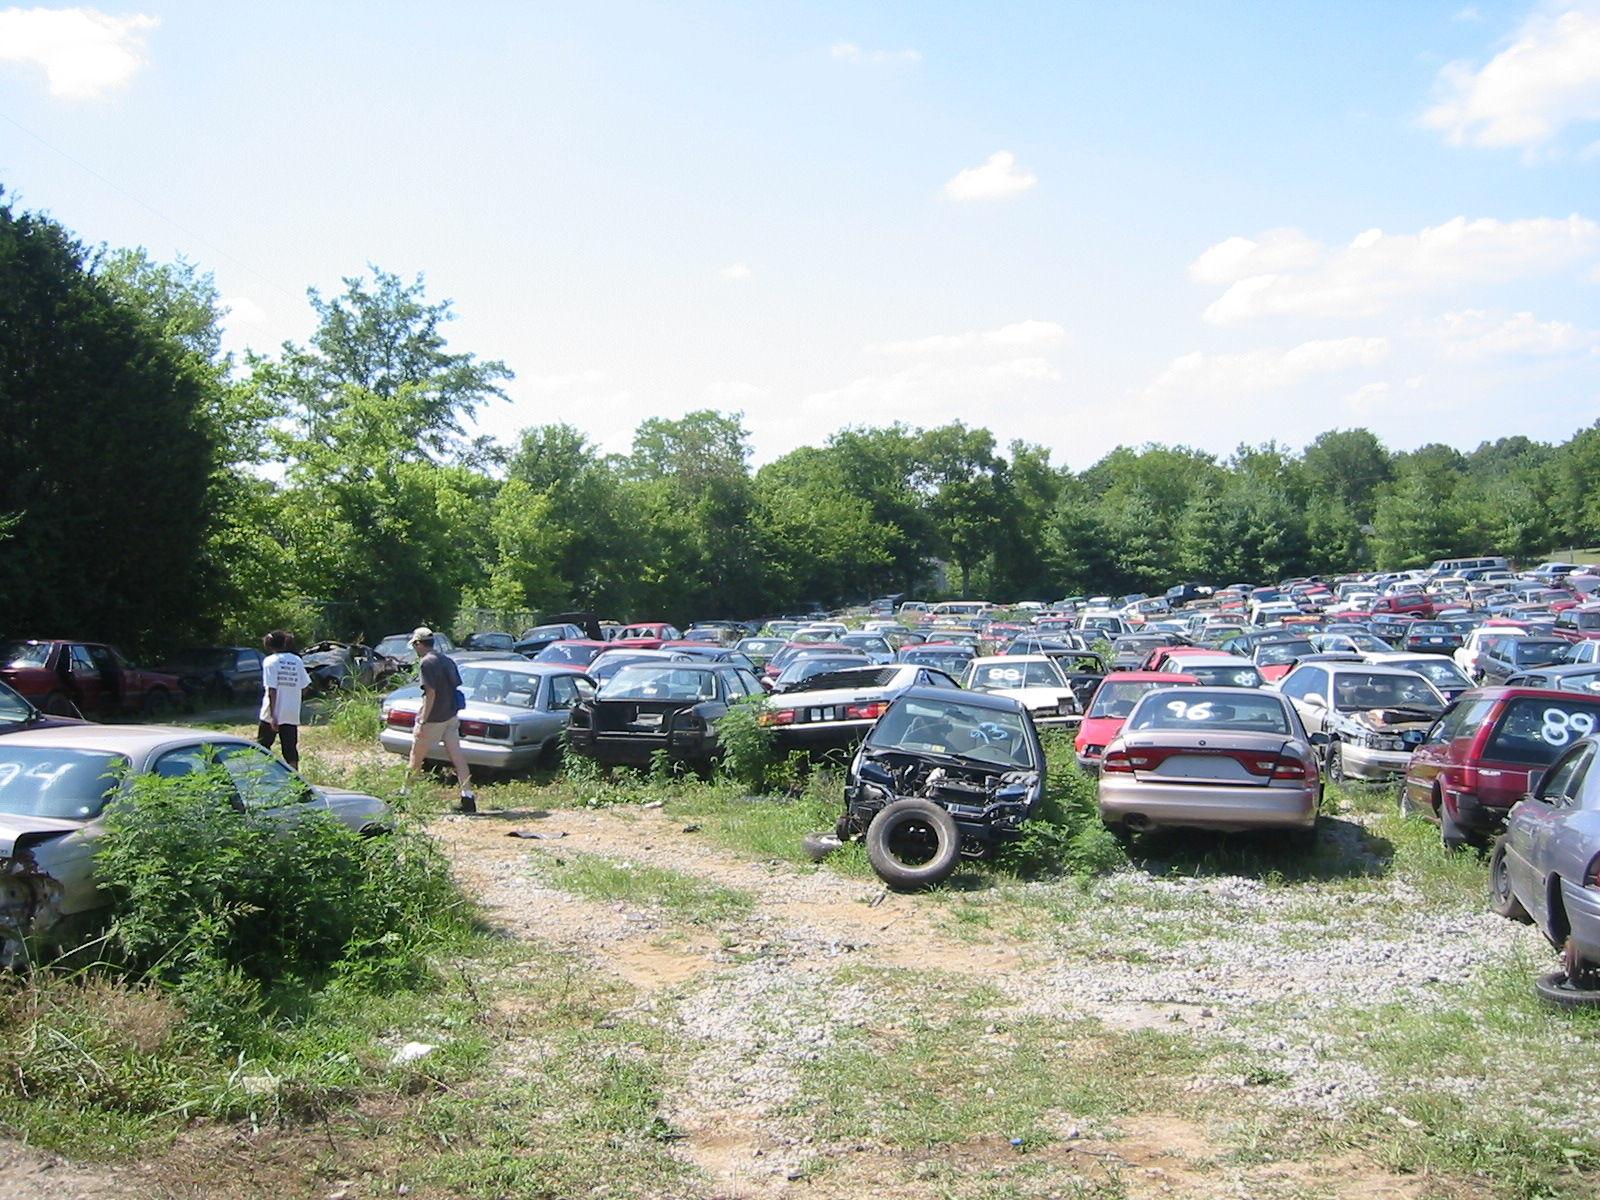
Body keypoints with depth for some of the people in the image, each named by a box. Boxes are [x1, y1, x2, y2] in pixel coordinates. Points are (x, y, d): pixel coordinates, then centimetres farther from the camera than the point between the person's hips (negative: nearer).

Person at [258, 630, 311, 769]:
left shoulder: (270, 661, -8)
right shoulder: (297, 661, 5)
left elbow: (272, 690, -14)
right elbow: (305, 686, 6)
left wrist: (272, 716, -15)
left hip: (273, 714, -4)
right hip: (292, 714, 4)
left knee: (262, 746, 10)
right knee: (290, 749, 7)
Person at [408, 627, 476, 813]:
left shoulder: (426, 663, -13)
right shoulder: (446, 661, 12)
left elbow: (431, 692, -20)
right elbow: (456, 686, 13)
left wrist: (422, 722, -19)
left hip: (433, 719, -7)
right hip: (451, 717, 7)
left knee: (416, 759, 9)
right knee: (457, 757, 1)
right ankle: (468, 796, -6)